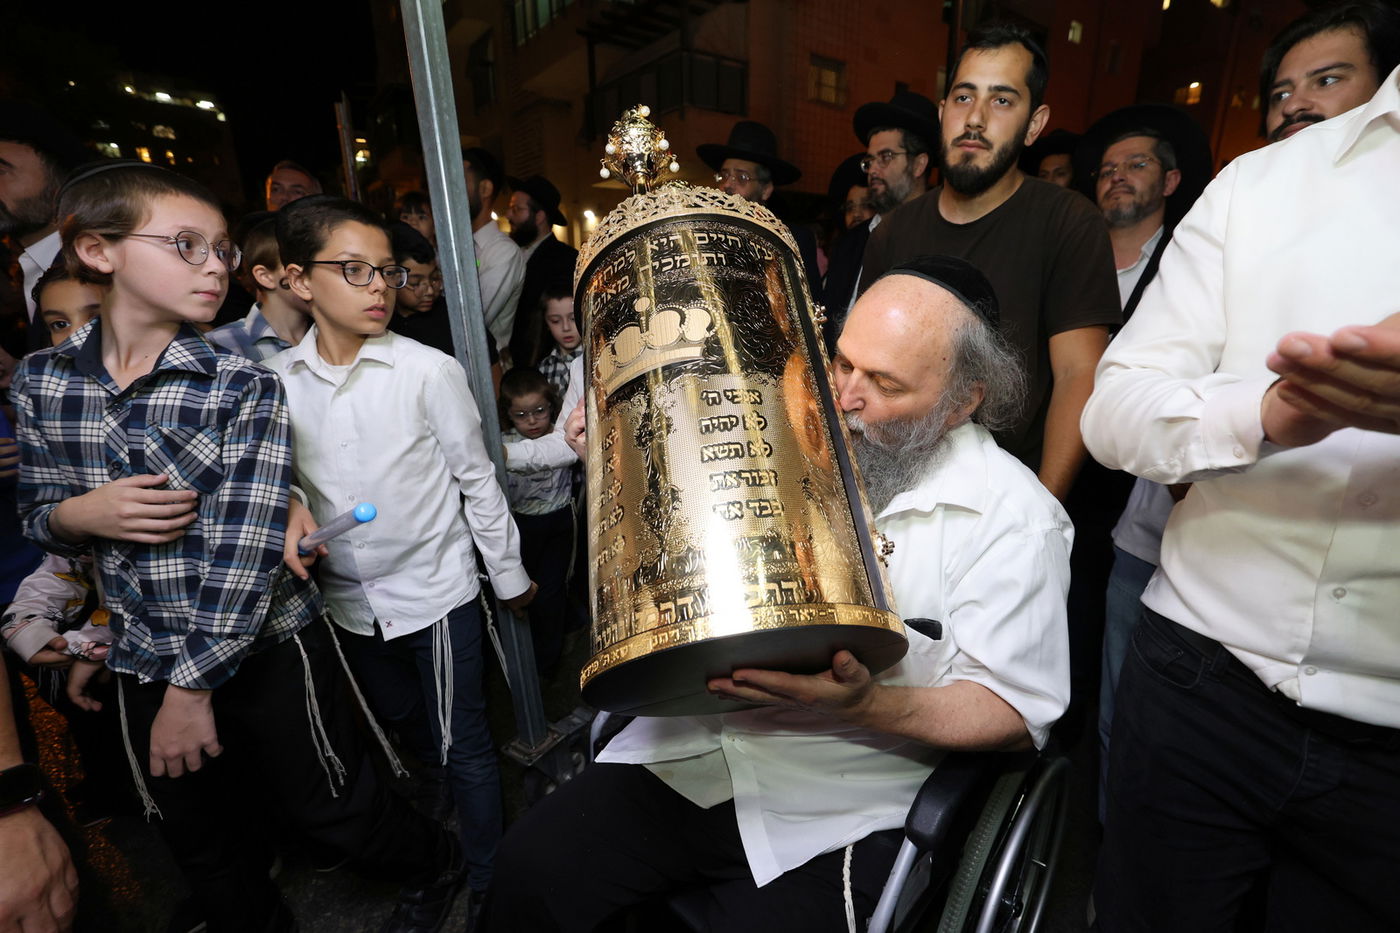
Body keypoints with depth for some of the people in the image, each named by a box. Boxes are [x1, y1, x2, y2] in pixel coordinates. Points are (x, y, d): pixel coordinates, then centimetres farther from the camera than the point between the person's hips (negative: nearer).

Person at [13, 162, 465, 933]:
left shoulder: (244, 389, -16)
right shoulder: (43, 379, -1)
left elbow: (244, 551, -19)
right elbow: (38, 515, 9)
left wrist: (192, 688, -17)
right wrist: (82, 513, -14)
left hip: (264, 646, -4)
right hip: (142, 658, 5)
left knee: (331, 809, 12)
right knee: (202, 844, 21)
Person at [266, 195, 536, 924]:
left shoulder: (430, 372, -14)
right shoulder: (274, 380, -5)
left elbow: (477, 481, -8)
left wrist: (510, 575, -2)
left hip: (436, 591, -4)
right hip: (349, 601, 5)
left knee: (461, 744, 7)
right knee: (406, 729, 25)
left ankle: (487, 881, 31)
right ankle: (434, 846, 54)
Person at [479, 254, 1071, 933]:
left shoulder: (1014, 515, -9)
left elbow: (1014, 710, -9)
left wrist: (862, 705, -26)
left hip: (832, 814, -3)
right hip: (687, 757, 4)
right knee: (526, 876, -5)